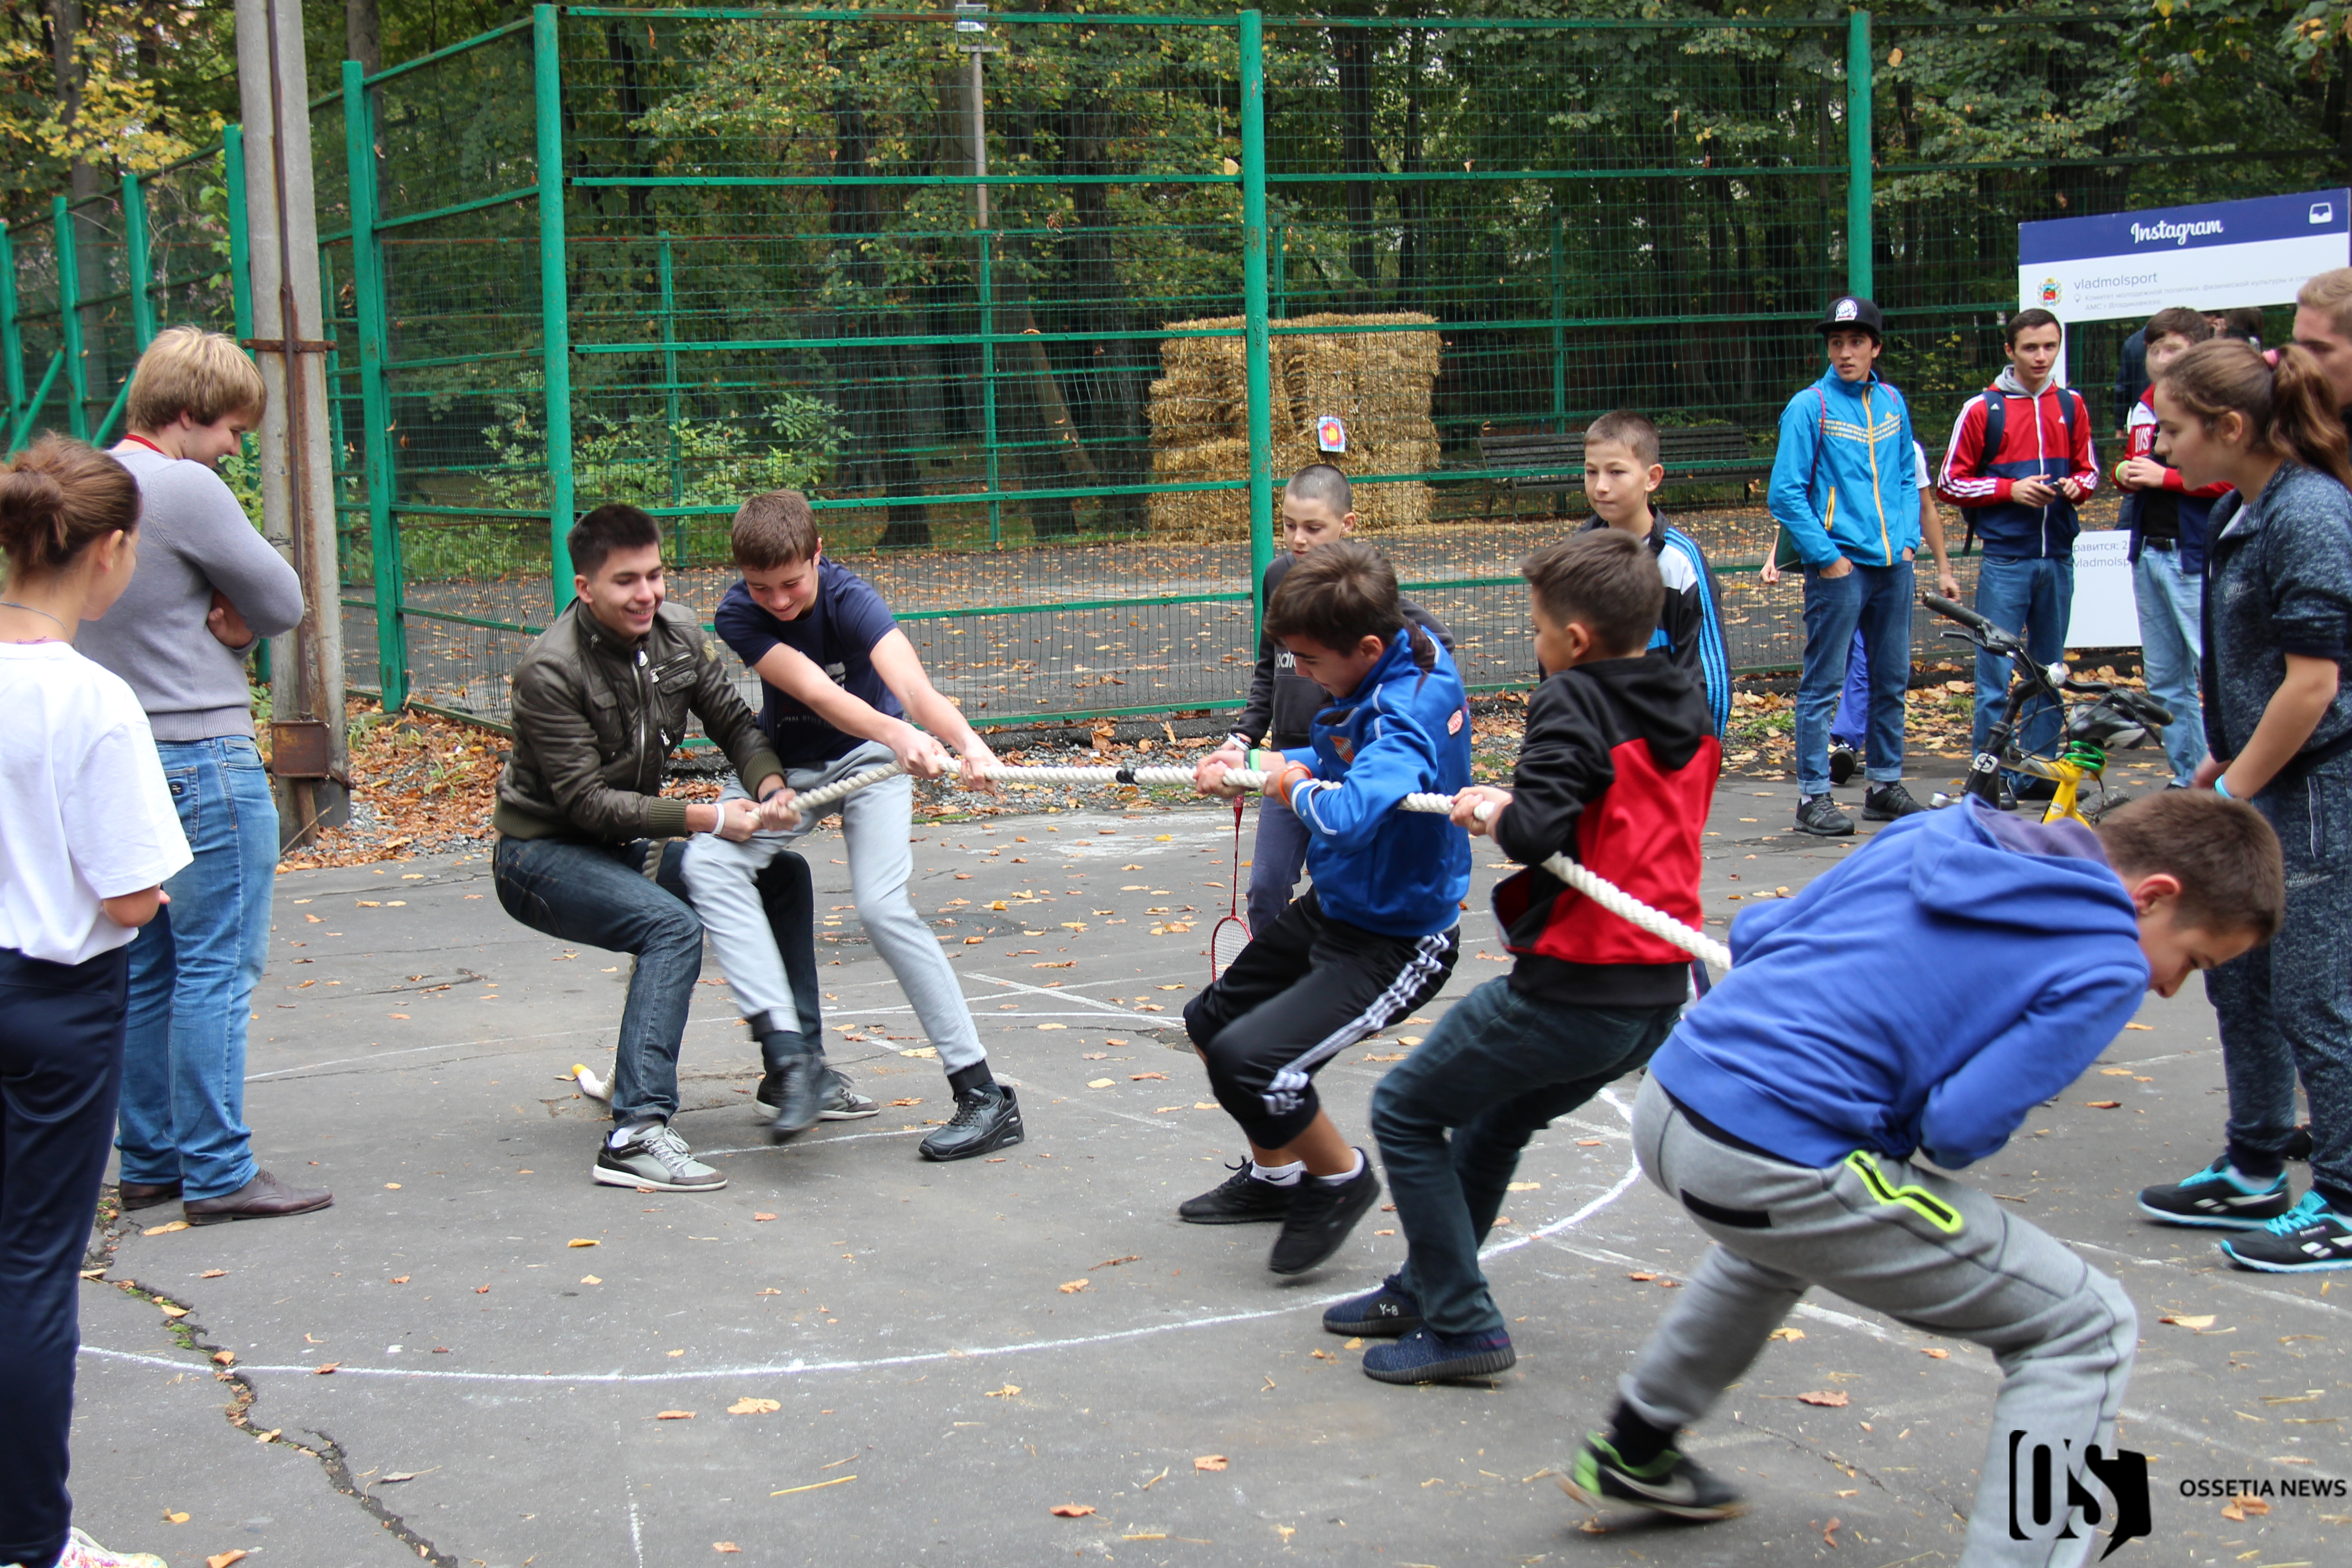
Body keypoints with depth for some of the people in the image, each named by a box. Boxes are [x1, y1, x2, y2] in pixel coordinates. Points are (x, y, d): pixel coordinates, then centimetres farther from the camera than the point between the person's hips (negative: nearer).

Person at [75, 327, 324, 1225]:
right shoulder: (186, 488, -14)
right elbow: (284, 605, -10)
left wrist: (220, 616, -4)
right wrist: (234, 615, 5)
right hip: (204, 758, -9)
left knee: (147, 970, 14)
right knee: (218, 969, -4)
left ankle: (151, 1163, 20)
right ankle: (219, 1175, -2)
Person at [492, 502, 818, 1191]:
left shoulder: (679, 632, -4)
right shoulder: (550, 671, -24)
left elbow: (734, 723, 2)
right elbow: (584, 800, -25)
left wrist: (771, 786, -19)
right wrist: (701, 818, -30)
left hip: (624, 847, 8)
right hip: (542, 856, -8)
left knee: (783, 879, 3)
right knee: (673, 927, -32)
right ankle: (635, 1136, -38)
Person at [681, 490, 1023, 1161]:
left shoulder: (850, 599, -26)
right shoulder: (739, 615, -20)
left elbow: (910, 683, -44)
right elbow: (815, 691, -35)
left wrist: (968, 741, -65)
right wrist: (899, 735, -54)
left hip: (866, 757, -3)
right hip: (781, 762, 3)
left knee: (882, 907, -22)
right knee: (709, 864, -24)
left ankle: (985, 1097, -16)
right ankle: (791, 1057, -29)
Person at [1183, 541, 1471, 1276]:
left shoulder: (1408, 710, -32)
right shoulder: (1397, 665, -3)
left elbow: (1351, 814, -47)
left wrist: (1301, 789, -25)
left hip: (1394, 943, -11)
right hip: (1335, 907, 11)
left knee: (1247, 1061, -23)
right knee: (1213, 1021, 22)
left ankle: (1341, 1179, 4)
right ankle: (1274, 1175, 41)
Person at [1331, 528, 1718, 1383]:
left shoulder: (1573, 701, -14)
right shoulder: (1689, 704, 9)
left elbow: (1534, 832, -27)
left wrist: (1490, 809, -6)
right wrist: (1520, 805, 12)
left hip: (1574, 989, -9)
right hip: (1659, 993, 9)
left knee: (1404, 1113, 8)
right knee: (1494, 1121, 29)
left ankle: (1462, 1327, 9)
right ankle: (1423, 1291, 40)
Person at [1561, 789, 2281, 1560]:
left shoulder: (1937, 835, 15)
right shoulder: (2106, 970, -4)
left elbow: (1754, 934, 18)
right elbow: (1959, 1130, -11)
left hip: (1670, 1098, 8)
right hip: (1782, 1169, -8)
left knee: (1788, 1228, 43)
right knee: (2086, 1329, 6)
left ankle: (1632, 1452, 51)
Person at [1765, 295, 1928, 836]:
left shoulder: (1892, 403, 10)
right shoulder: (1809, 407, -6)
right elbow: (1787, 494, -8)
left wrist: (1908, 539, 6)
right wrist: (1826, 556, -12)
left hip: (1893, 566, 6)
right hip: (1839, 566, -6)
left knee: (1893, 680, 13)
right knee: (1823, 684, -2)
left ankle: (1884, 784, 24)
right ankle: (1813, 796, 2)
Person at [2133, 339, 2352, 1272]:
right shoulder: (2239, 512, 8)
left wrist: (2234, 793, -16)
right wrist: (2218, 762, 16)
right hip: (2258, 783, 10)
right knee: (2239, 980, 16)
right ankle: (2255, 1175, 29)